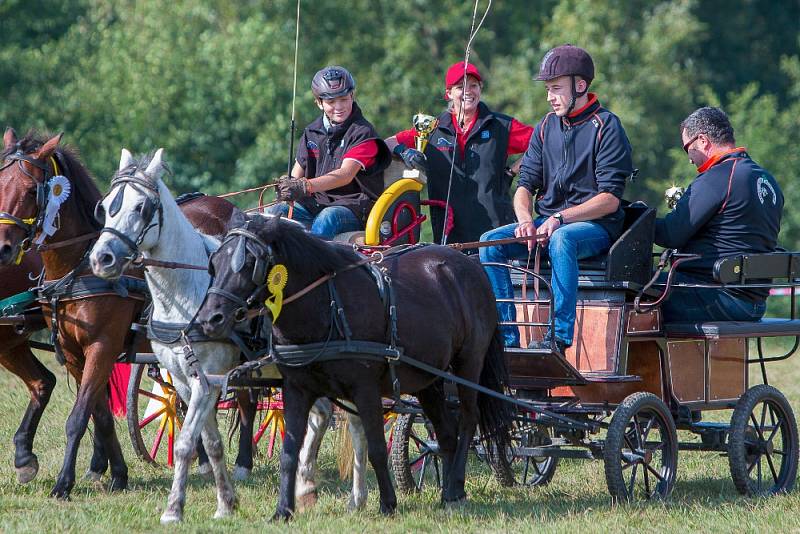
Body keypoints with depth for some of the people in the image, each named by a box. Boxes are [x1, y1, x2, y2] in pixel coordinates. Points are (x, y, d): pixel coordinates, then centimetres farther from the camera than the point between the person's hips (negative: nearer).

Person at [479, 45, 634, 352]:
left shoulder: (606, 127, -8)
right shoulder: (546, 127, 12)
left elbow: (610, 199, -14)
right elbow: (526, 185, 9)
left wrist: (560, 219, -24)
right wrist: (525, 221, -13)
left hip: (597, 226, -6)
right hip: (546, 221, 6)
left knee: (562, 240, -39)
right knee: (490, 242, -16)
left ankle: (559, 337, -41)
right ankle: (506, 338, -20)